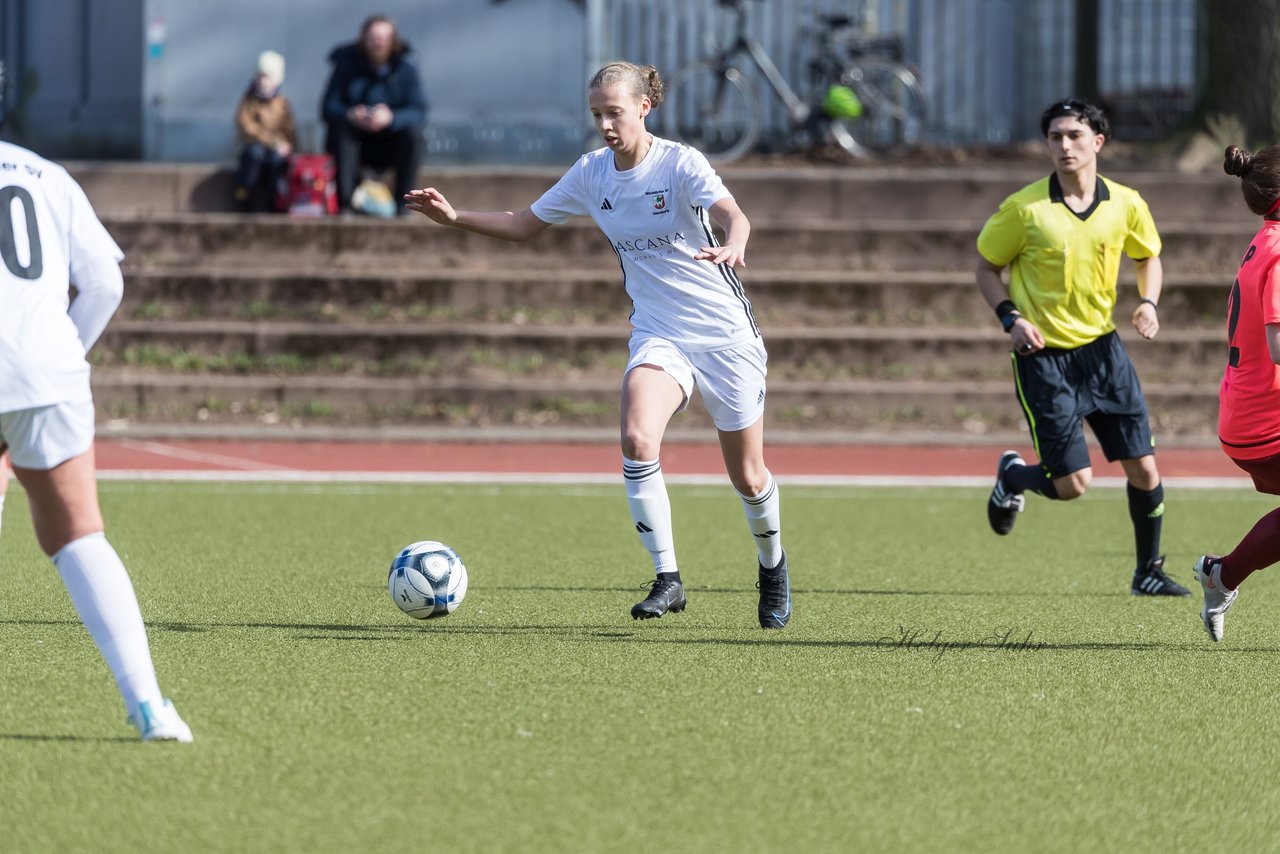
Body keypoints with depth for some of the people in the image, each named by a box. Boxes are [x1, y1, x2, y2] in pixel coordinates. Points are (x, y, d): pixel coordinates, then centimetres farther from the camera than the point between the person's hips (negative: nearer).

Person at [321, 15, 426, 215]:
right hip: (353, 145, -1)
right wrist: (350, 115, -34)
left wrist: (391, 117, -35)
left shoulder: (405, 70, -1)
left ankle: (402, 201, -24)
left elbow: (419, 112, -14)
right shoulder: (347, 66, -2)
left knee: (413, 131, -27)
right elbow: (328, 108, -11)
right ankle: (345, 203, -36)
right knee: (340, 127, -31)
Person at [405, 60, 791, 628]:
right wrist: (454, 218, 0)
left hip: (725, 335, -3)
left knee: (747, 478, 6)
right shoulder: (591, 173, 1)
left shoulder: (680, 163, -14)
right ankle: (667, 580, -20)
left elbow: (734, 215, -30)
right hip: (658, 336, 3)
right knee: (637, 440, -27)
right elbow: (526, 226, 13)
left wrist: (732, 246, -54)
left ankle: (772, 566, 38)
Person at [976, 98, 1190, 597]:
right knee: (1073, 484, -8)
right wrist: (1011, 318, -13)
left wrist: (1148, 302, -2)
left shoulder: (1126, 204, -2)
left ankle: (1149, 571, 19)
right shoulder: (1024, 208, -11)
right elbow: (987, 267, 2)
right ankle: (1013, 476, 27)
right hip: (1043, 355, -4)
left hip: (1102, 349, 4)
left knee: (1143, 469, 0)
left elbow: (1148, 256, 17)